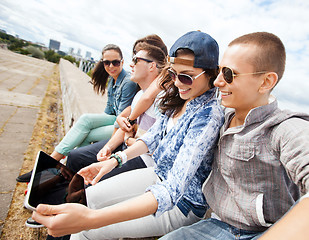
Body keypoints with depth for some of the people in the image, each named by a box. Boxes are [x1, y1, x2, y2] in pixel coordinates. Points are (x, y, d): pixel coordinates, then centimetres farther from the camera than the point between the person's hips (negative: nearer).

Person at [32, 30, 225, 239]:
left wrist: (91, 219, -47)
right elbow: (155, 136, 7)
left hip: (183, 202, -6)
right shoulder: (178, 97, -4)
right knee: (92, 195, 6)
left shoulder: (208, 115, -30)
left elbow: (173, 189, -38)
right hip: (160, 175, 7)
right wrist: (116, 159, -5)